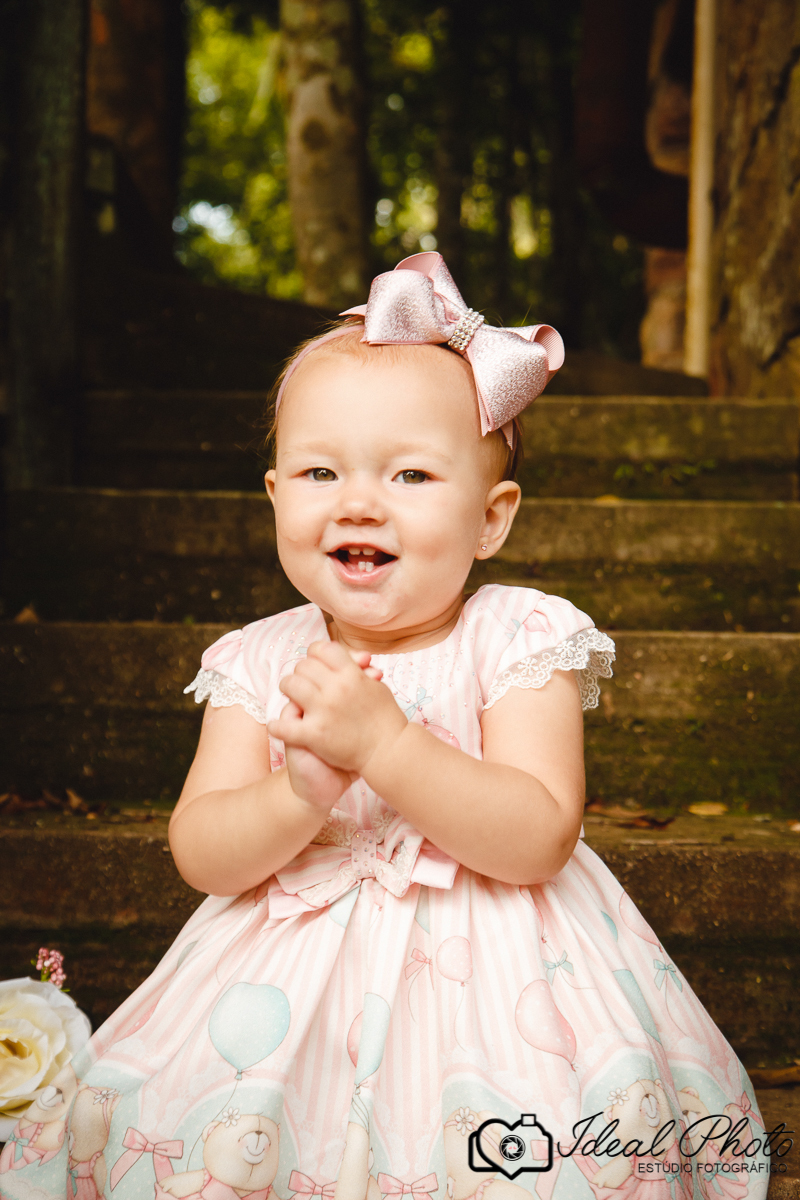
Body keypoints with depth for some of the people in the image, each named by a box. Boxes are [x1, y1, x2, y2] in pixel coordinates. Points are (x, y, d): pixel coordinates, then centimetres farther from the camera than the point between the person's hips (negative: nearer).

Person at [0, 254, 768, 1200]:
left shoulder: (519, 642, -10)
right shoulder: (257, 662, -1)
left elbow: (539, 840, -19)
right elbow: (201, 856, -6)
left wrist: (382, 744, -30)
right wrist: (300, 796, -27)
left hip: (489, 975, -3)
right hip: (292, 975, 3)